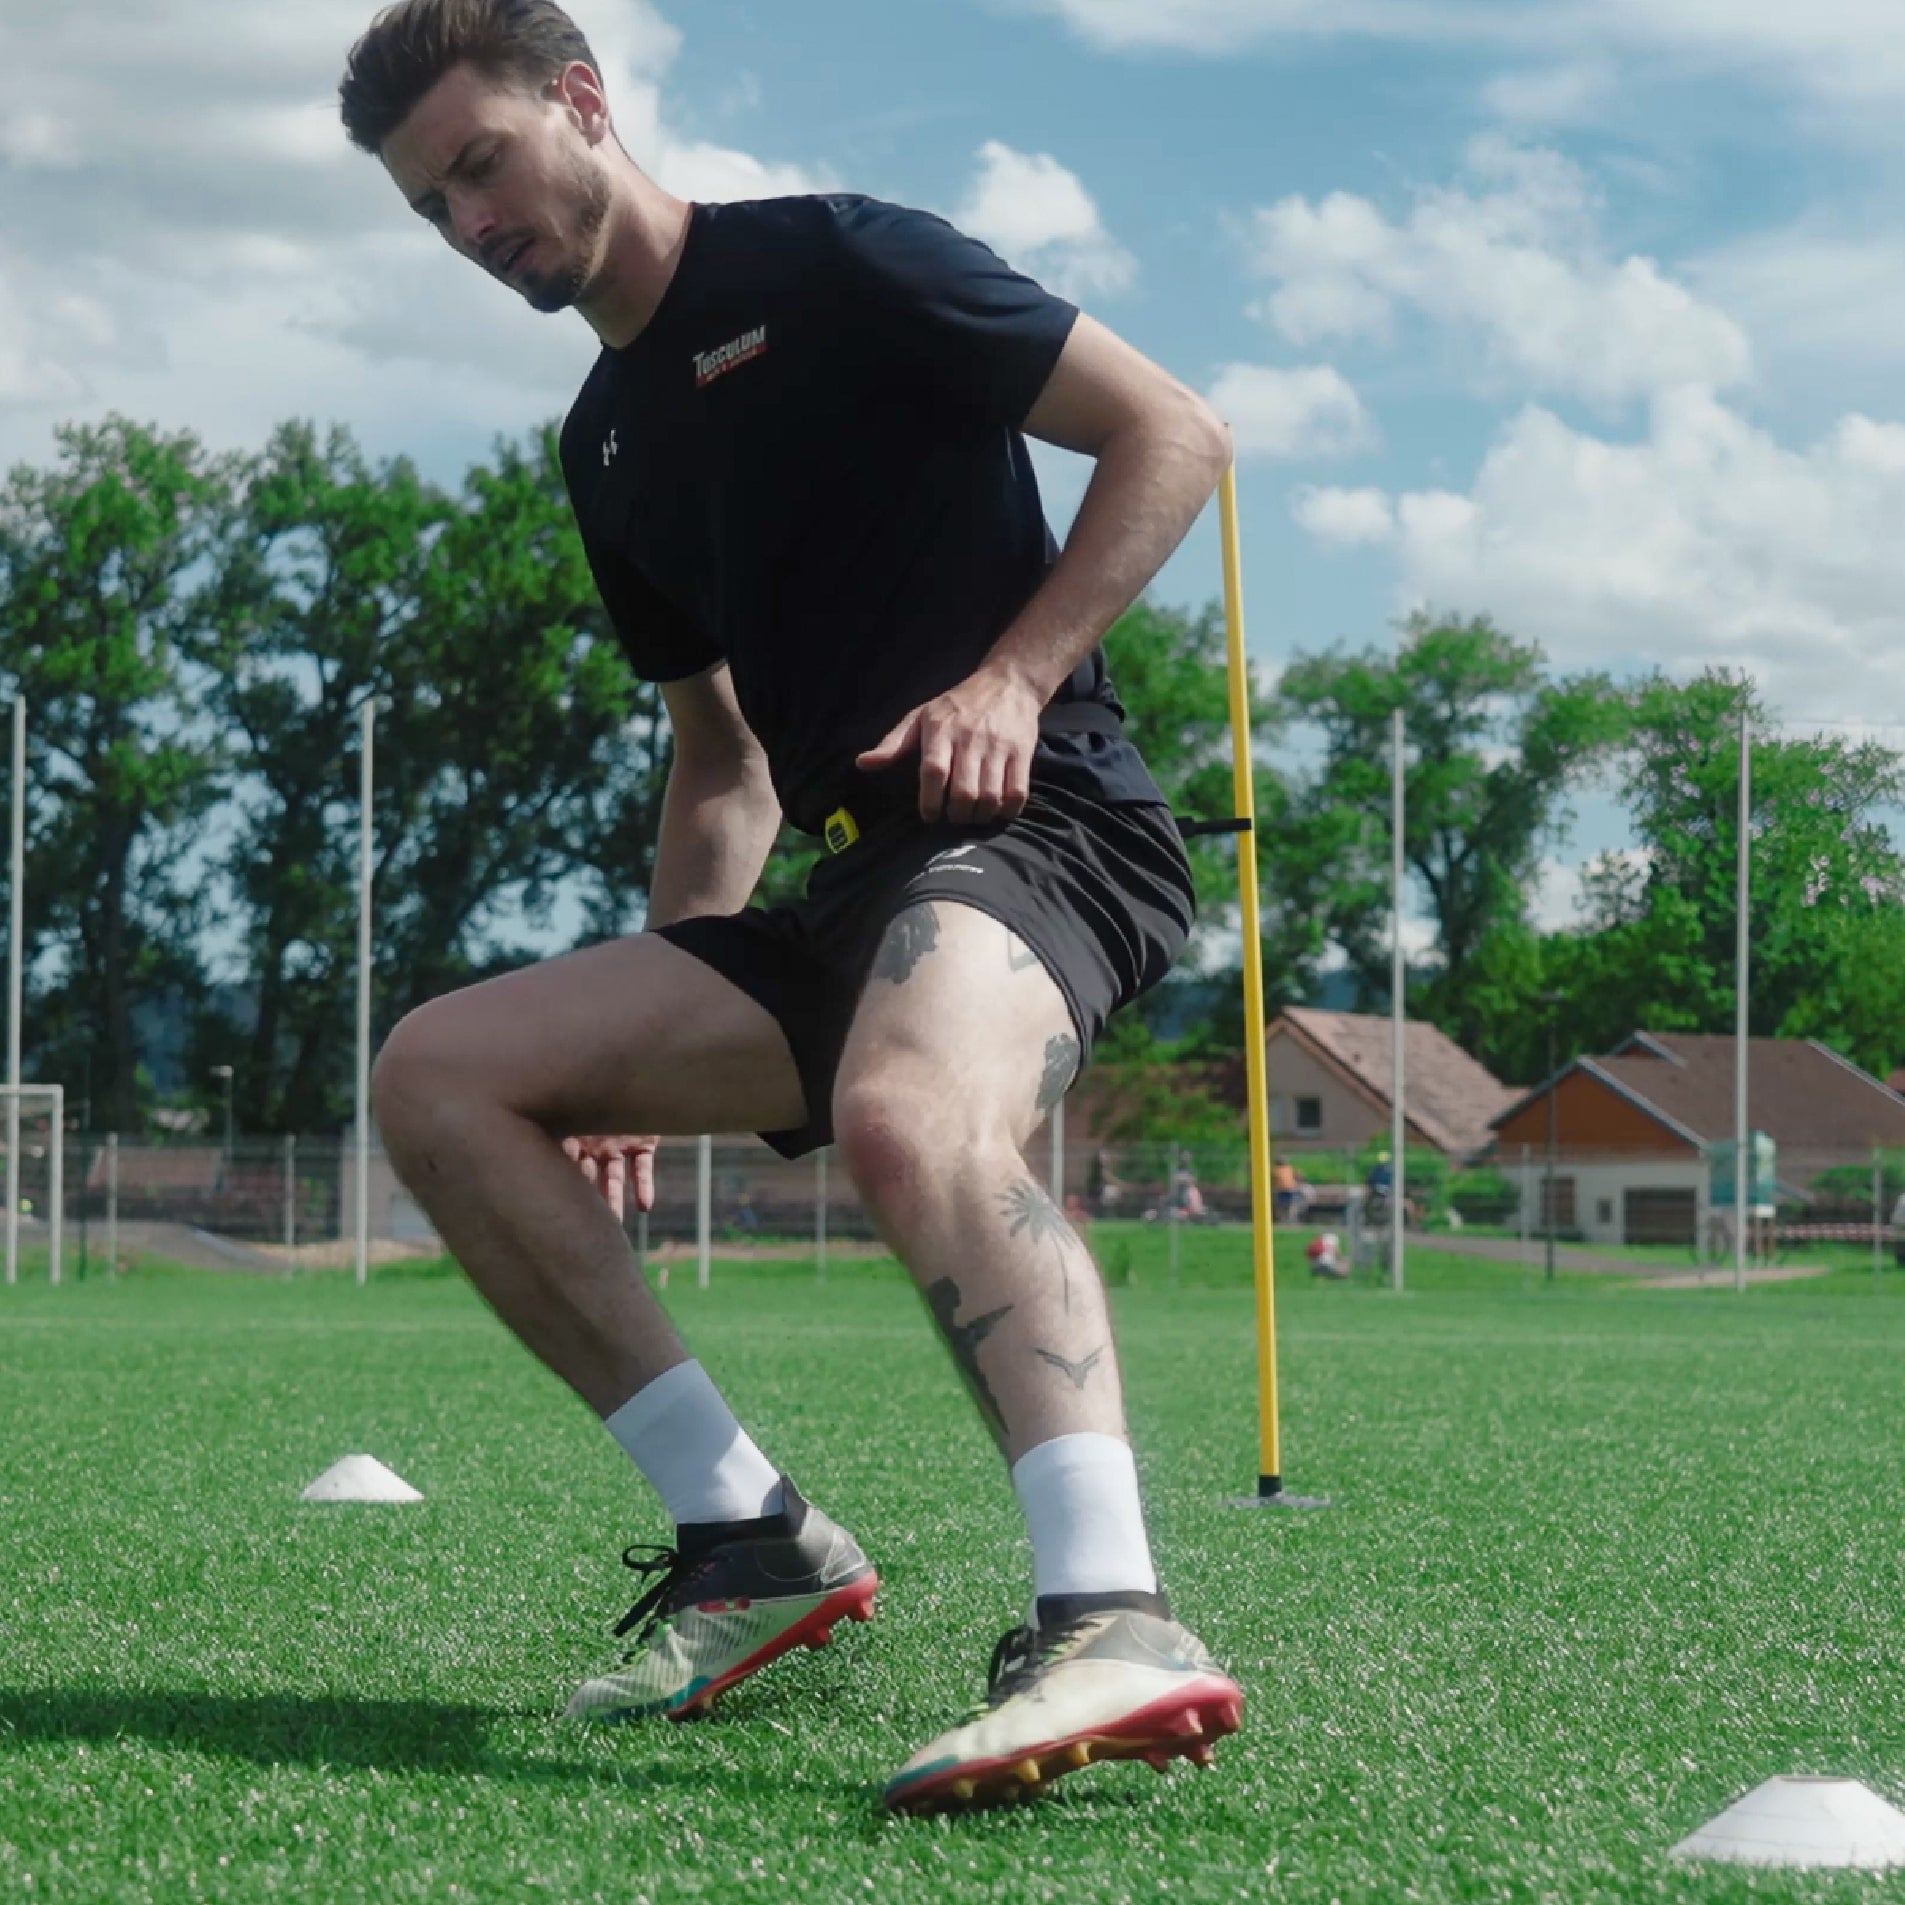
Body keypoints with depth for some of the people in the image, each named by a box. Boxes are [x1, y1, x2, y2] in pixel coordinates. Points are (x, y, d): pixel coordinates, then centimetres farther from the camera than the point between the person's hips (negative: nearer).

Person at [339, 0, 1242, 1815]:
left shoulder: (830, 267, -2)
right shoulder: (609, 444, 21)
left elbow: (1173, 434, -5)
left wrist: (1016, 675, -16)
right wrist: (648, 1037, 20)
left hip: (1039, 830, -8)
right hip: (848, 897, 8)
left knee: (908, 1109, -40)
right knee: (436, 1073, -4)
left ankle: (1114, 1621, -54)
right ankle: (752, 1541, -5)